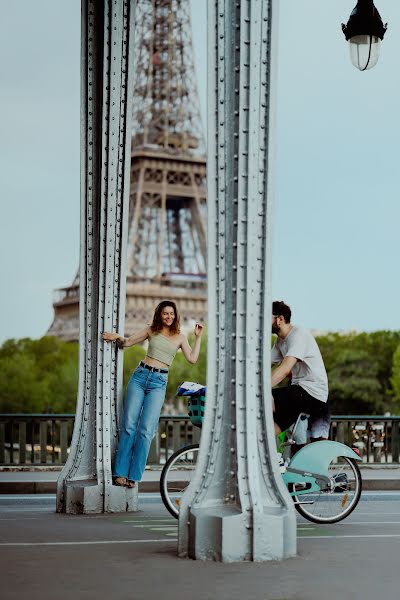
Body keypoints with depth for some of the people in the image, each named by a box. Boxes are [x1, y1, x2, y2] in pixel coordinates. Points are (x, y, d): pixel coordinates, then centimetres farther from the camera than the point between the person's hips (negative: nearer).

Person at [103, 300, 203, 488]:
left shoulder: (180, 337, 13)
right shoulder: (151, 330, 13)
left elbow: (192, 359, 2)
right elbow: (128, 342, 15)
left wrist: (198, 337, 2)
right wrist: (117, 336, -5)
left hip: (159, 383, -1)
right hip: (140, 376, 1)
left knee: (146, 430, -9)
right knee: (128, 425, -6)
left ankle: (133, 476, -5)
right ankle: (120, 473, -3)